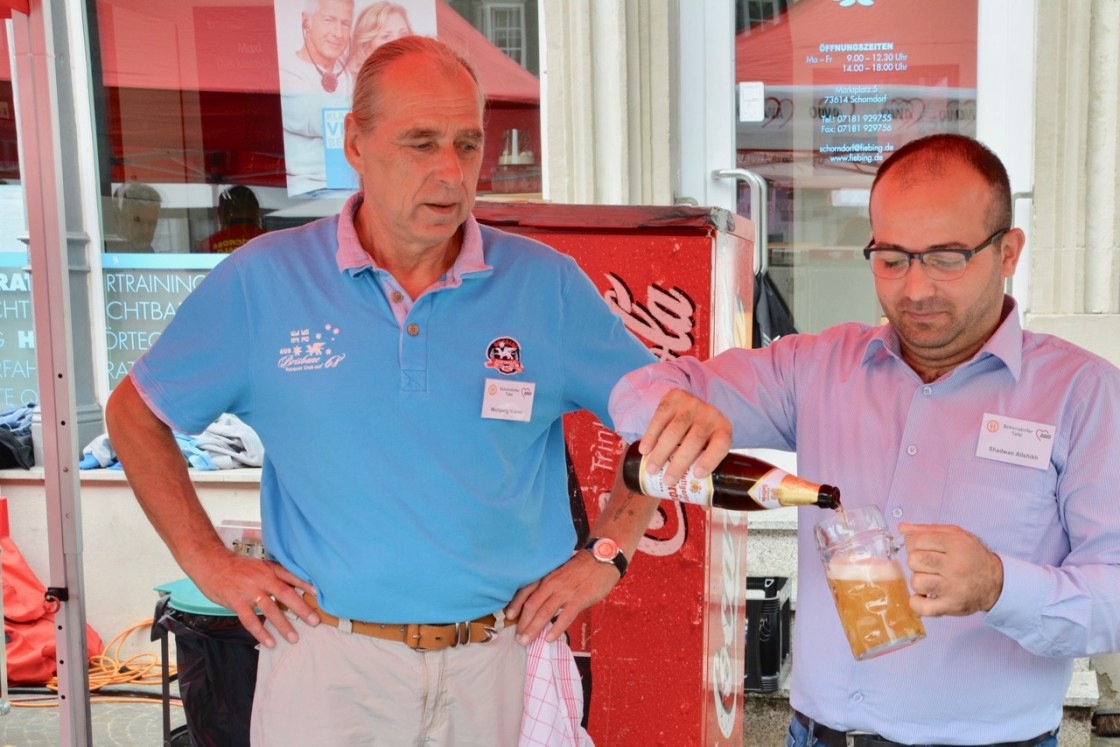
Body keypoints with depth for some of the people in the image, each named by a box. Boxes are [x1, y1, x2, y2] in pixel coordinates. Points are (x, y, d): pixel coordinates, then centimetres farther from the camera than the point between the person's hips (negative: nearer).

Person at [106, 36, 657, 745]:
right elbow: (135, 413, 7)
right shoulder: (263, 281, -4)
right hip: (326, 660, -1)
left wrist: (607, 556, 0)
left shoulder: (546, 284, -3)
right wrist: (208, 562, 1)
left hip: (504, 658, 1)